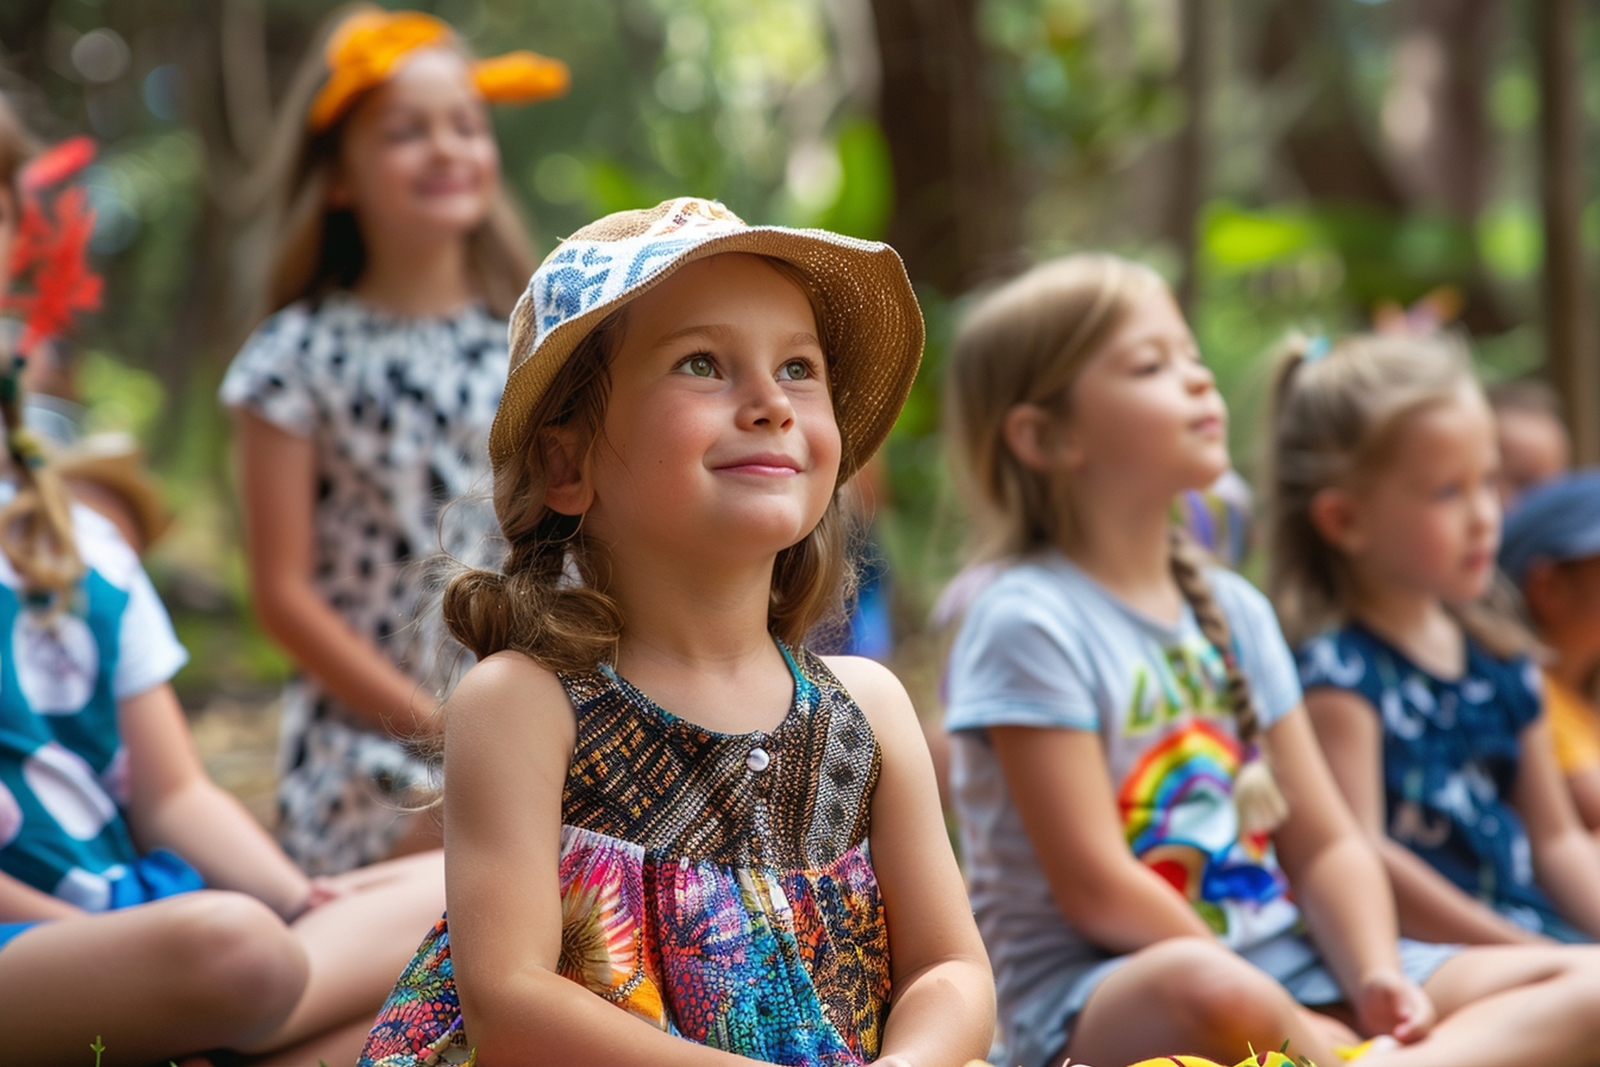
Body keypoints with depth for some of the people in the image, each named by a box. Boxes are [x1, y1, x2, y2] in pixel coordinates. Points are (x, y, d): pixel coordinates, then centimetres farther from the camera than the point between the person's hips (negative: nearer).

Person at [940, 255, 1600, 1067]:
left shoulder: (1234, 609, 13)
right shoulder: (1028, 622, -9)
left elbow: (1324, 845, 11)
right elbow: (1095, 890, -16)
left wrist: (1376, 981, -9)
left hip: (1280, 961, 8)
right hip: (1096, 996, -7)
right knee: (1215, 991, -43)